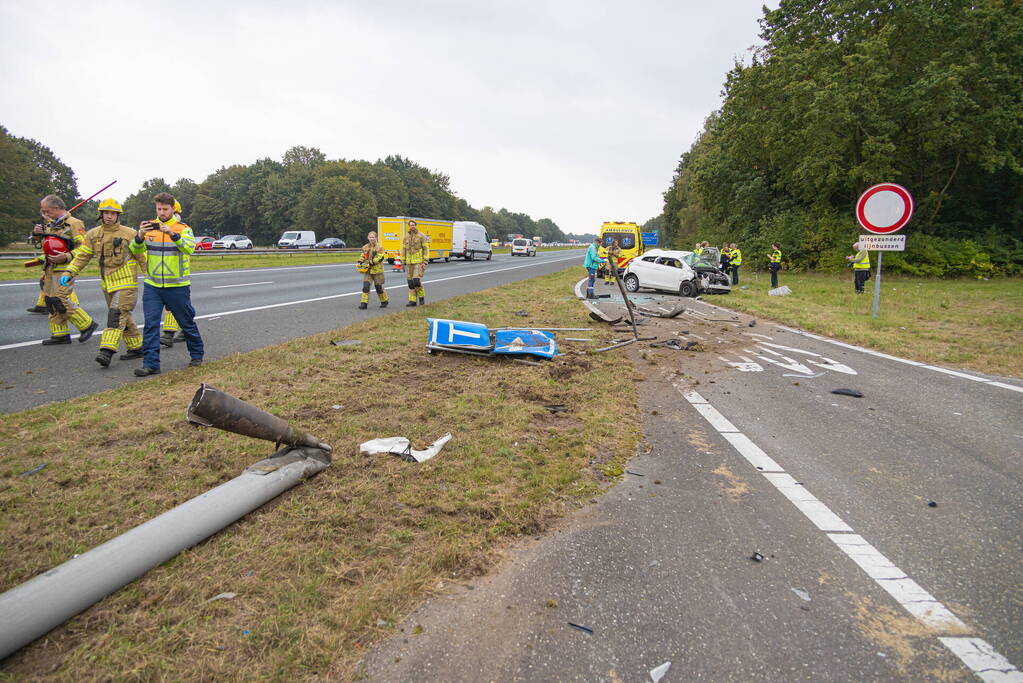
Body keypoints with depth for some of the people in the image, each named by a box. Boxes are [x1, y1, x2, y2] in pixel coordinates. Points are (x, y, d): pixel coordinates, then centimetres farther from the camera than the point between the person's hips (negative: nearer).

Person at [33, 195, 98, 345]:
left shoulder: (74, 224, -9)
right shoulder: (52, 224, 17)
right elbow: (43, 241, 29)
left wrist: (65, 257, -25)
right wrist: (36, 233, 7)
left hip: (64, 269, -9)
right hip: (50, 269, 9)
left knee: (62, 301, -14)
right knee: (51, 301, 9)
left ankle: (87, 325, 2)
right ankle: (60, 335, 16)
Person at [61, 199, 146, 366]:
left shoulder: (129, 234, -5)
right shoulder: (93, 235, 8)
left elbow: (142, 257, -2)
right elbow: (82, 256, 11)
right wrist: (69, 273, 0)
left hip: (126, 283, -6)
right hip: (107, 283, 6)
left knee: (116, 315, -16)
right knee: (123, 317, 12)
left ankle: (107, 351, -22)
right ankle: (137, 348, 22)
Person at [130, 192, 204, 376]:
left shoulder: (183, 228, -3)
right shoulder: (150, 226, 6)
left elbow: (189, 248, -22)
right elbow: (136, 250, -3)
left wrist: (172, 234, -37)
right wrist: (140, 236, -23)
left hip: (178, 286, -2)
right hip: (152, 286, 3)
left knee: (187, 323, 10)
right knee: (151, 324, -3)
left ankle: (197, 355, 28)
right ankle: (151, 364, 0)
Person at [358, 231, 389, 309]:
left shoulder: (379, 247, -6)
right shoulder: (365, 247, 11)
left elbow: (380, 258, -16)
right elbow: (362, 256, 22)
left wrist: (370, 263, -22)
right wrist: (360, 263, 2)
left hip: (377, 270, -4)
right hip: (367, 271, 4)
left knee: (379, 287, 6)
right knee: (365, 286, -8)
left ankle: (384, 301, 25)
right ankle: (364, 303, -7)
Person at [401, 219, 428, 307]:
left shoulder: (421, 236, -3)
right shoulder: (406, 236, 9)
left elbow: (426, 249, -5)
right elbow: (403, 250, 13)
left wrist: (425, 262, -11)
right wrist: (403, 263, 9)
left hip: (418, 262, -5)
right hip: (409, 263, 5)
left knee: (416, 280, -14)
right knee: (410, 282, 4)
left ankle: (422, 297, 7)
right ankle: (412, 300, 10)